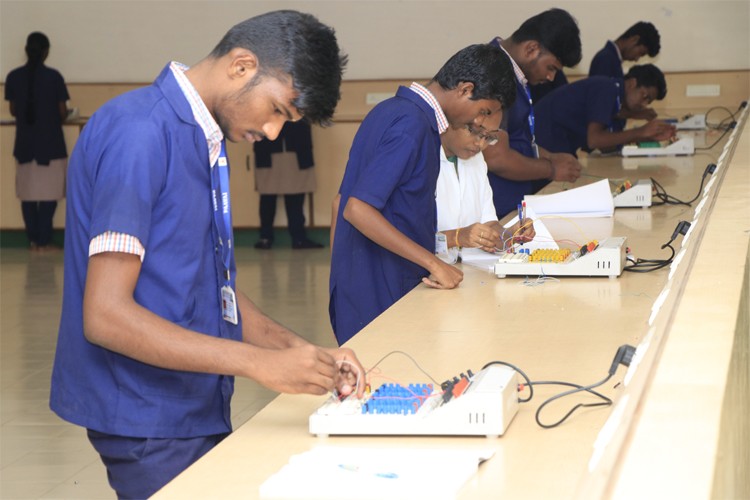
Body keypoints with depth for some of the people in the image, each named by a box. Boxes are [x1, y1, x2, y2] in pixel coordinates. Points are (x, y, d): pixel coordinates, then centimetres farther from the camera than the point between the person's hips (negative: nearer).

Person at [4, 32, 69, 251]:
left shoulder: (13, 77, -3)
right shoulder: (54, 77, -11)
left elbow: (13, 111, 6)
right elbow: (63, 113, -6)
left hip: (25, 142, 3)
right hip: (50, 142, -3)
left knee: (28, 193, 10)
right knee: (48, 193, 3)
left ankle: (33, 240, 12)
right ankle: (44, 240, 2)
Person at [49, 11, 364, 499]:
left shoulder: (204, 139, 10)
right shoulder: (140, 133, -19)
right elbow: (105, 316, -24)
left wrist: (302, 351, -1)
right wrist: (262, 363, -25)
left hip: (200, 410, 9)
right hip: (153, 426, -9)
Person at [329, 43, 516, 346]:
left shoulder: (389, 111, 13)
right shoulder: (412, 126, -17)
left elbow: (342, 202, 17)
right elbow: (357, 209, -25)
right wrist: (433, 263, -23)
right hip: (384, 296, -9)